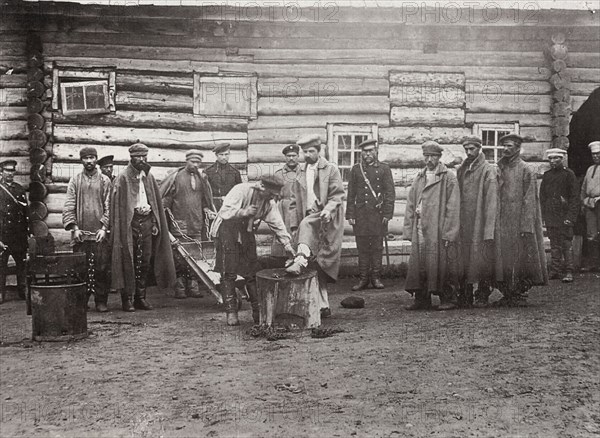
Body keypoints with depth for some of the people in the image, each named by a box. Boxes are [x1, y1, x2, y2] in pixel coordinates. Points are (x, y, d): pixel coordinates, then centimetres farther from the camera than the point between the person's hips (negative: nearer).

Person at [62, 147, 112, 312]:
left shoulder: (105, 181, 8)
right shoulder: (74, 181, 9)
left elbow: (108, 206, 4)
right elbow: (69, 206, 4)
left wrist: (104, 227, -6)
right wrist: (74, 227, -7)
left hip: (100, 232, 0)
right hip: (80, 233, 0)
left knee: (102, 268, -2)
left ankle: (101, 301, 6)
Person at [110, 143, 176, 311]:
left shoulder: (149, 177, 14)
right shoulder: (122, 178, -2)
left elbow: (156, 202, 15)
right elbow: (117, 205, -6)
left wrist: (155, 223, 8)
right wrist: (120, 227, -13)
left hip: (147, 221, 5)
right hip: (129, 222, -5)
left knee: (145, 262, 6)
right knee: (128, 262, -3)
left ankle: (141, 297, 13)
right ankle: (127, 299, 2)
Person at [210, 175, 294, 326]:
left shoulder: (269, 202, -2)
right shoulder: (240, 191, -22)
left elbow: (277, 224, 2)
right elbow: (225, 213, -27)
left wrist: (287, 244, -6)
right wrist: (243, 212, -42)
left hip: (246, 231, 6)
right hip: (227, 229, -6)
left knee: (252, 272, 2)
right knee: (229, 273, -7)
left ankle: (258, 311, 7)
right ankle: (231, 312, -1)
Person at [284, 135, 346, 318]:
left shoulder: (331, 169, 3)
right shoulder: (301, 174, 18)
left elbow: (338, 195, -5)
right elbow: (297, 201, 21)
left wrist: (328, 209, -23)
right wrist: (296, 223, 11)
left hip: (327, 219, -5)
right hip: (309, 219, 5)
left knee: (307, 224, -38)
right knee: (315, 265, 2)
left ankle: (301, 260, -53)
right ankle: (322, 306, 8)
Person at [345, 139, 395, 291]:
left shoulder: (384, 169, 5)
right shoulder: (356, 169, 10)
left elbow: (390, 193, 3)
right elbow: (351, 194, 9)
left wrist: (387, 214, -5)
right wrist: (350, 215, 3)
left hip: (378, 214, -1)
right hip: (361, 214, 1)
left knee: (377, 247, 3)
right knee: (362, 248, 2)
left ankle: (376, 277, 11)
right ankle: (363, 279, 7)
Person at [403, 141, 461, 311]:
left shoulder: (448, 178, 0)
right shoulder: (419, 178, 16)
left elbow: (453, 207, -6)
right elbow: (410, 205, 16)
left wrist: (449, 232, -12)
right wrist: (409, 229, 7)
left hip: (439, 230, -5)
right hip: (420, 230, 5)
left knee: (441, 264, -4)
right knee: (418, 264, 2)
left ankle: (446, 299, 7)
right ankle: (422, 299, 9)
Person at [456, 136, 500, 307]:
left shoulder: (488, 171, -4)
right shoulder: (461, 170, 13)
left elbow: (492, 201, -9)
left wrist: (488, 229, -15)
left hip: (480, 223, -5)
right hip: (463, 223, 5)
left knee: (482, 259, -1)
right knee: (464, 259, 5)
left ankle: (483, 296, 8)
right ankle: (465, 296, 11)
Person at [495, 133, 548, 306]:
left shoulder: (525, 170, -4)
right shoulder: (498, 169, 12)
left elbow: (530, 200, -8)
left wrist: (526, 226, -15)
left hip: (518, 223, -5)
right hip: (501, 224, 5)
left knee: (520, 258, -2)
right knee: (503, 259, 4)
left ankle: (520, 294, 4)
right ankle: (506, 294, 11)